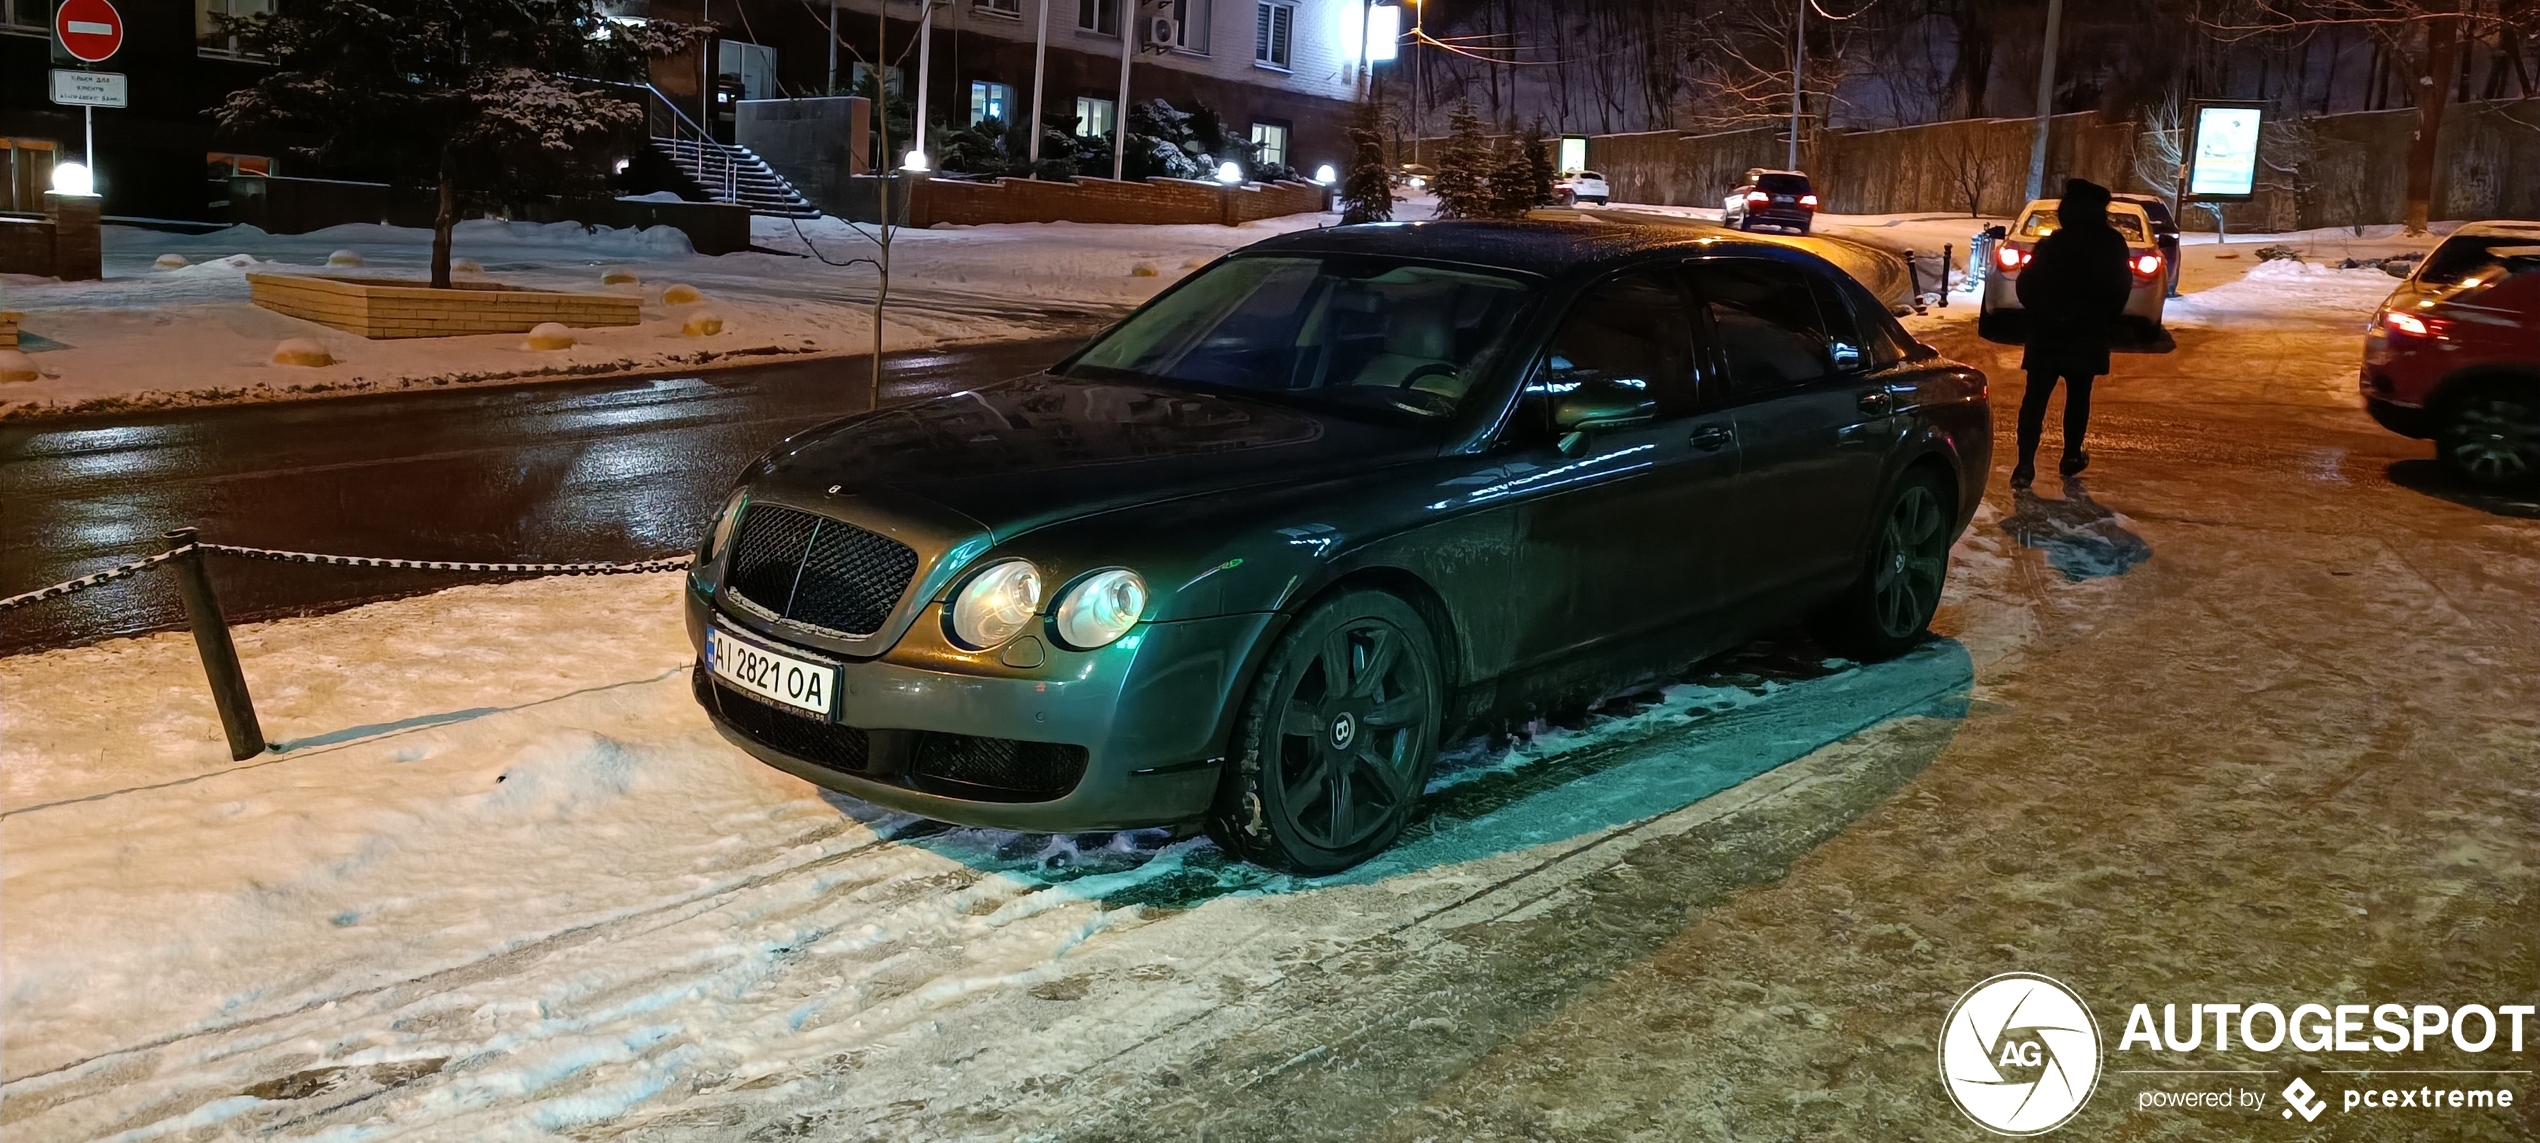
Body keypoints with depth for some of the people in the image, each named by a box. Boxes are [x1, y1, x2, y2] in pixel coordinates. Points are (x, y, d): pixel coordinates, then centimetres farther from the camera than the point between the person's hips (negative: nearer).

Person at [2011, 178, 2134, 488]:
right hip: (2088, 336, 1)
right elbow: (2121, 289, 3)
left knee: (2035, 397, -3)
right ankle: (2071, 456, 24)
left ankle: (2025, 465, -13)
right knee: (2078, 396, 16)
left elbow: (2026, 285, -1)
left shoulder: (2050, 245, -3)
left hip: (2046, 334, -1)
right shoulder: (2112, 245, -2)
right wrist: (2104, 319, 16)